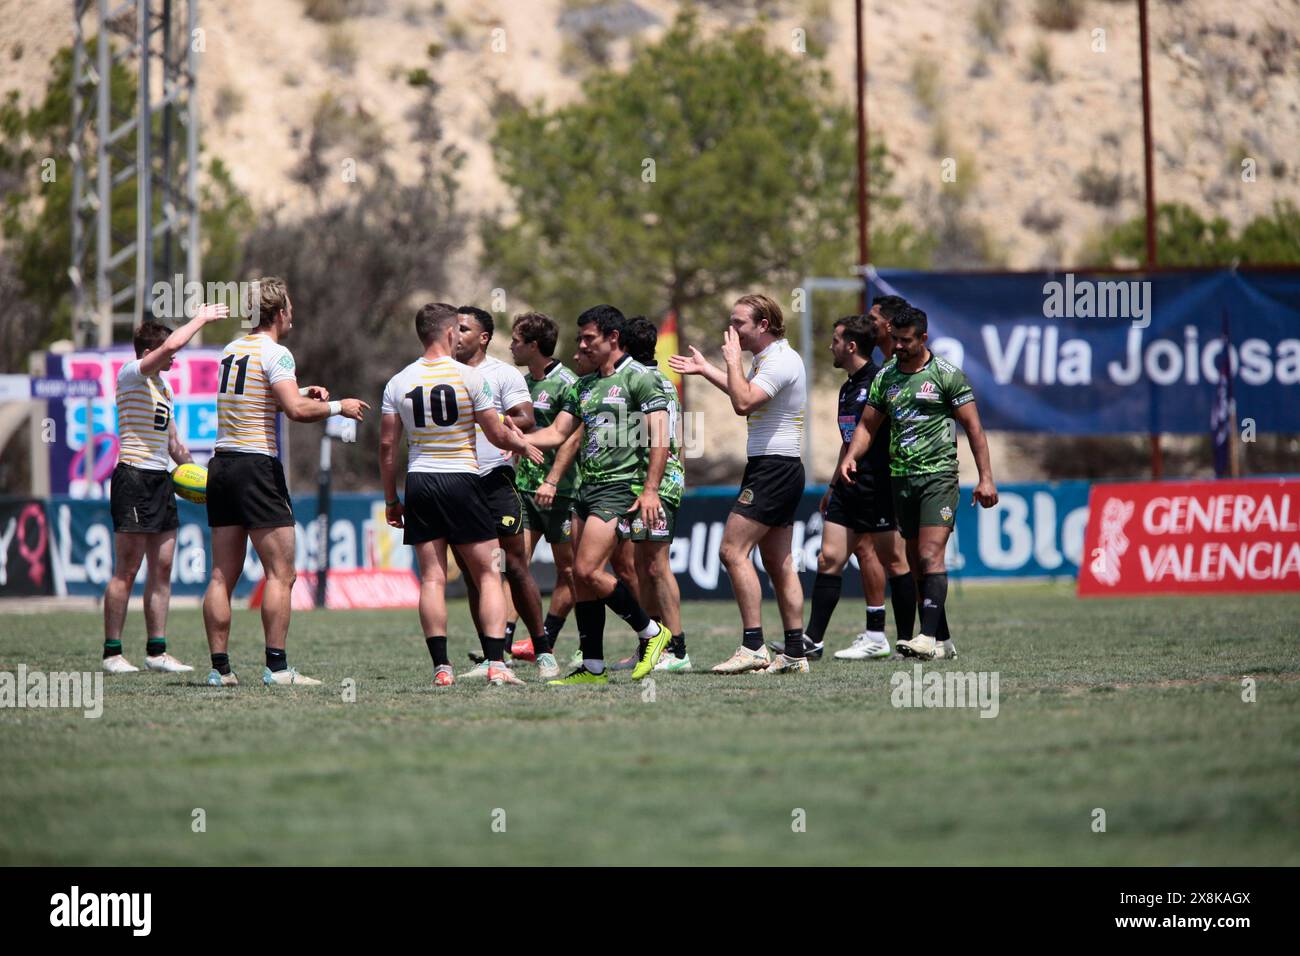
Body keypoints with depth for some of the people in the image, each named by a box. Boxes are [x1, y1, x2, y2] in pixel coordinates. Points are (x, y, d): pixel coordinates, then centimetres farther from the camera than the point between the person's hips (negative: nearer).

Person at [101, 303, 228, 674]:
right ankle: (112, 653, -3)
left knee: (162, 568, 6)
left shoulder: (162, 386, 19)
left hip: (161, 480, 9)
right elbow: (172, 343, -23)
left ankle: (156, 650, 9)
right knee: (126, 571, -7)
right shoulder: (131, 374, -7)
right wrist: (201, 319, -11)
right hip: (133, 477, -9)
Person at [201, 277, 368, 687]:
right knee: (281, 573, -4)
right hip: (258, 466, -8)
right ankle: (276, 666, -8)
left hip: (221, 465, 8)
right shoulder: (275, 353, -9)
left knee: (222, 574, 5)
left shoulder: (232, 350, 15)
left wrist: (302, 393, 28)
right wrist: (338, 406, -4)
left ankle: (219, 668, 4)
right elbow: (296, 410, -20)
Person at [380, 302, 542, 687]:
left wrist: (391, 500, 14)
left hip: (419, 482, 3)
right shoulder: (470, 377, -6)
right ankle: (496, 663, -6)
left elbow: (387, 446, 5)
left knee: (432, 577, 4)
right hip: (462, 480, -3)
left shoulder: (398, 383, 4)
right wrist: (523, 446, 20)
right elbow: (497, 435, -1)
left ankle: (441, 666, -3)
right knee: (488, 575, 3)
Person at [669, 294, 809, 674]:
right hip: (782, 471, 11)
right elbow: (746, 391, 37)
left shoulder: (781, 361, -15)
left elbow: (742, 402, -27)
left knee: (734, 550, -14)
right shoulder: (771, 358, 17)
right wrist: (705, 369, 37)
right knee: (778, 563, 9)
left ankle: (753, 646, -18)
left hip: (772, 468, -11)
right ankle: (794, 653, 8)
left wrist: (732, 359, -16)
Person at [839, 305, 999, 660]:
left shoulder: (946, 374, -4)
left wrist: (985, 478, -8)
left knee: (931, 556, -17)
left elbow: (973, 427, -3)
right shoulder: (885, 377, 10)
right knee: (916, 563, 6)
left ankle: (928, 638, -24)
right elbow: (868, 425, 15)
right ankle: (943, 642, 12)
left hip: (938, 474, -6)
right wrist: (850, 456, -4)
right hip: (900, 478, 6)